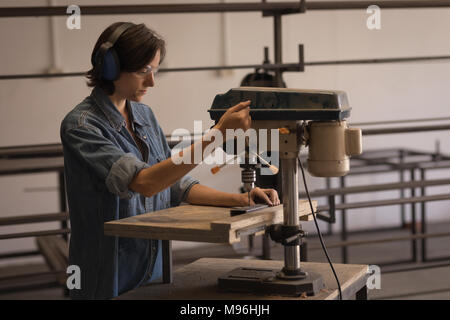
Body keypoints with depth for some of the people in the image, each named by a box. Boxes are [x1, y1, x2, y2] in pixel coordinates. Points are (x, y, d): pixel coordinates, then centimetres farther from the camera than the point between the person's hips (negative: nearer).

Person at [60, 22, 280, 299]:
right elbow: (144, 182, -28)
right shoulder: (80, 126, -16)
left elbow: (178, 186, 7)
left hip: (154, 268, 7)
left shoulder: (144, 115, 7)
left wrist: (240, 199, -7)